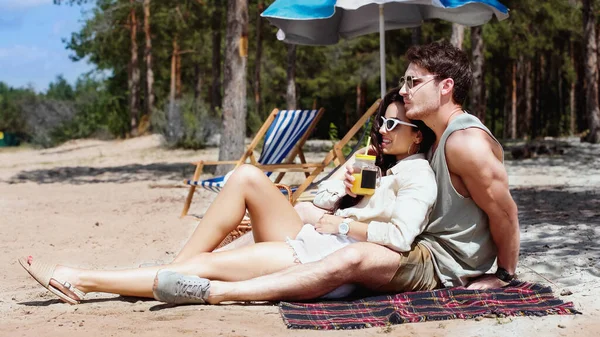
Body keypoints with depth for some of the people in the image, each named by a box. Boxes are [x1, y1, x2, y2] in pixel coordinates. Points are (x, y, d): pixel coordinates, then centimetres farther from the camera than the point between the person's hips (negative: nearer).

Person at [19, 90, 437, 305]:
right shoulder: (395, 170, 23)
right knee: (248, 176, -6)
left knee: (207, 265, -13)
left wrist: (343, 225, -12)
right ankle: (177, 267, -7)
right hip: (311, 243, 9)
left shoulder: (417, 174, -6)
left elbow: (401, 235, -21)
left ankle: (81, 280, -10)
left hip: (330, 260, -9)